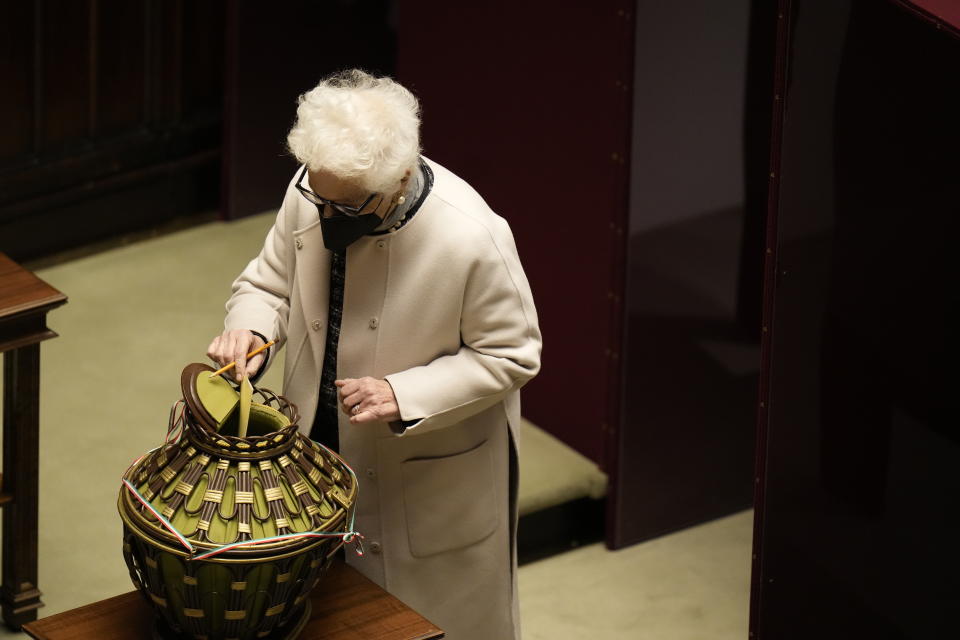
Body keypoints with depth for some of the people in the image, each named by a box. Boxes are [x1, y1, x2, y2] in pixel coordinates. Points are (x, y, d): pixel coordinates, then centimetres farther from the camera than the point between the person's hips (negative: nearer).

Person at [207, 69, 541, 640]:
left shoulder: (473, 237, -30)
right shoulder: (315, 191, -16)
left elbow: (511, 354, -17)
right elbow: (270, 284, 1)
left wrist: (402, 396, -27)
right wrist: (248, 329, -21)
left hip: (435, 482, -5)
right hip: (323, 444, 5)